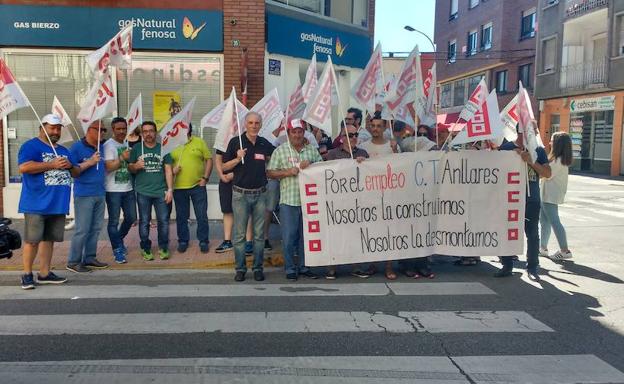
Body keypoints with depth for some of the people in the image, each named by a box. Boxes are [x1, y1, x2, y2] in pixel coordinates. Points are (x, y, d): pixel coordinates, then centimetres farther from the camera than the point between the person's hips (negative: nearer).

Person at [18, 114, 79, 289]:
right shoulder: (31, 146, -3)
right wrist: (51, 164, -19)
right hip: (36, 204, -6)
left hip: (58, 204, 6)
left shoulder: (64, 150, 19)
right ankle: (27, 274, 9)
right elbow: (23, 167, -18)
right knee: (32, 240, -2)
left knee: (49, 239, 10)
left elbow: (77, 173, 21)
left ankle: (44, 273, 18)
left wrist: (70, 166, -2)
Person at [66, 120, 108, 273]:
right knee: (82, 230, -5)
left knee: (96, 228, 11)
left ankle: (89, 258, 22)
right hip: (84, 195, -7)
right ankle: (73, 262, 5)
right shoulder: (77, 147, -7)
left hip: (100, 194, 7)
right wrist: (89, 162, -19)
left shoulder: (102, 148, 13)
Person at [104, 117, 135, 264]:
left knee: (131, 217, 14)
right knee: (114, 221, 1)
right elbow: (108, 167, -18)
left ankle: (119, 240, 36)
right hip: (113, 190, -7)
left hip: (128, 188, 7)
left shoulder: (127, 144, 12)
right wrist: (122, 158, -29)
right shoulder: (108, 145, -10)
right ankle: (117, 250, 11)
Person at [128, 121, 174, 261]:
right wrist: (136, 166, -14)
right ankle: (145, 249, 16)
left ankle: (163, 248, 14)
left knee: (163, 221, 0)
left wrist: (170, 189, -2)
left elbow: (168, 170, 5)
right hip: (143, 192, 0)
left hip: (161, 192, 0)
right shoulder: (136, 149, 6)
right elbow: (130, 168, 9)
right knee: (144, 221, 5)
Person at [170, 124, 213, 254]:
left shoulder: (199, 142, 1)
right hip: (179, 187, 1)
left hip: (198, 186, -1)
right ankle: (183, 241, 26)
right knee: (181, 217, 11)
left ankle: (203, 241, 18)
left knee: (202, 216, 4)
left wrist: (205, 177, -5)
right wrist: (172, 171, -13)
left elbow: (209, 159, 2)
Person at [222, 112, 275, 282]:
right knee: (240, 234, 2)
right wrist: (238, 158, -15)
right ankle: (240, 268, 12)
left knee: (259, 234, 6)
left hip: (260, 193, 3)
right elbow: (224, 167, 0)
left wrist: (268, 160, 3)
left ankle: (258, 268, 15)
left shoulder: (265, 144, 7)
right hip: (241, 194, -2)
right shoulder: (235, 142, -1)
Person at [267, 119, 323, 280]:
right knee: (289, 237, 1)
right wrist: (288, 172, -13)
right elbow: (271, 173, 1)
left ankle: (304, 267, 22)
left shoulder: (312, 150, 11)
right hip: (288, 200, -3)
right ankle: (290, 269, 13)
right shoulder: (280, 151, 3)